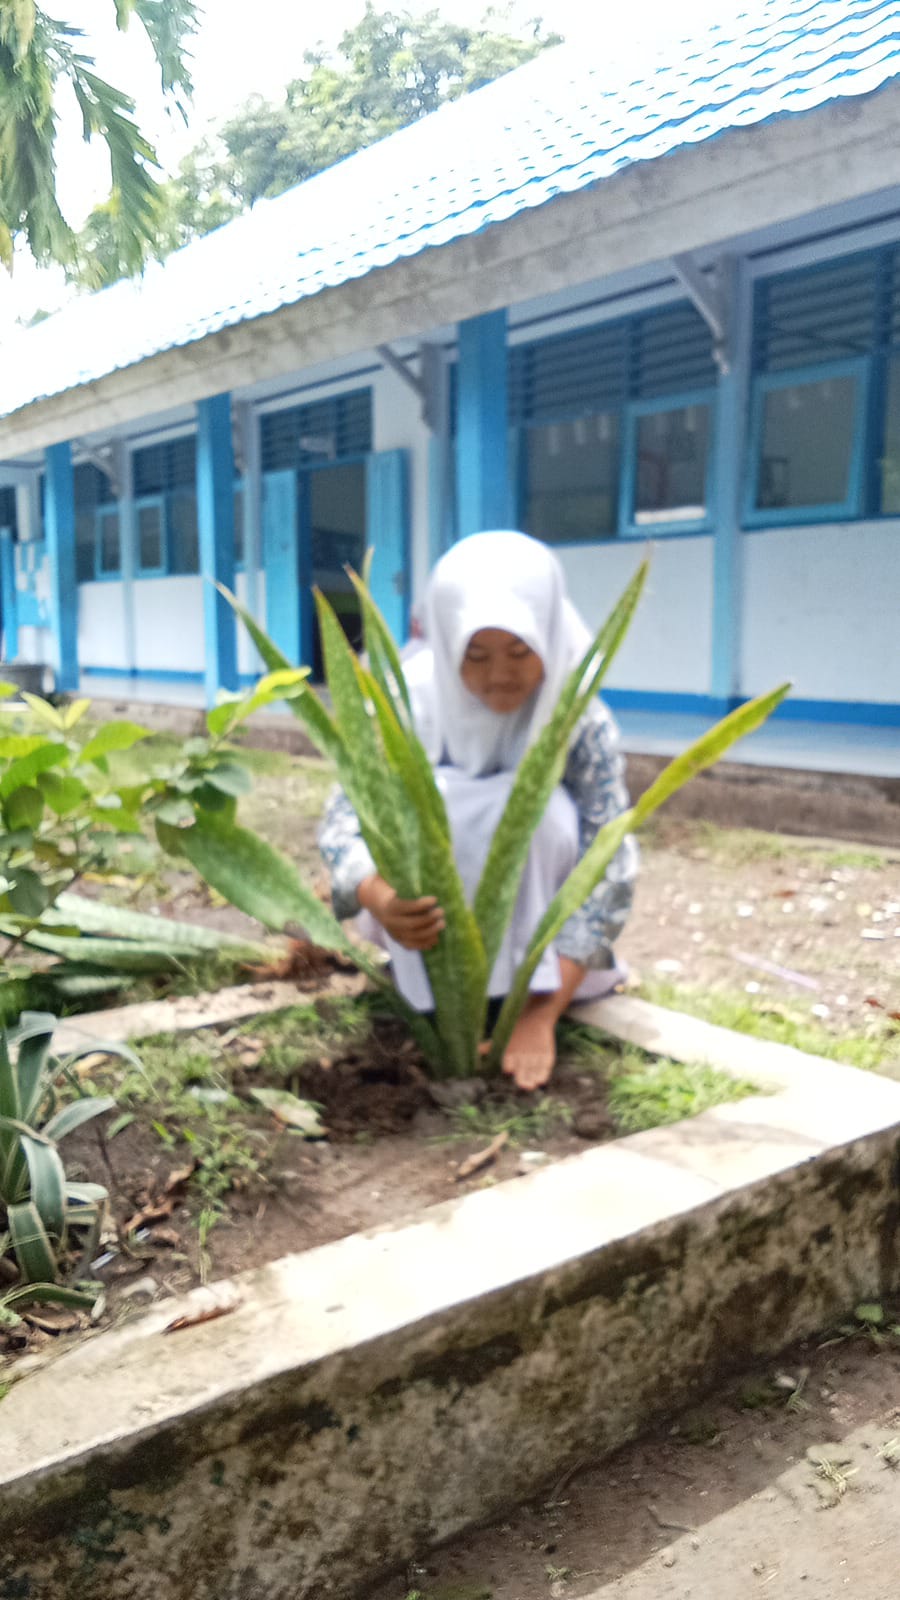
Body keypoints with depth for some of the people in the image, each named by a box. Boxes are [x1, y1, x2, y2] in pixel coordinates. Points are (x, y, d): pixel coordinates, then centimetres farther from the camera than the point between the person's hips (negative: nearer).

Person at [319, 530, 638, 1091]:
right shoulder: (412, 702, -22)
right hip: (434, 916, 1)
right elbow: (345, 822, -28)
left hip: (533, 915, 0)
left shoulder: (583, 722, -23)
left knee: (546, 809, -31)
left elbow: (610, 871, -28)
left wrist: (542, 1014, -37)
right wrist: (383, 903, -52)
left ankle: (524, 990, -16)